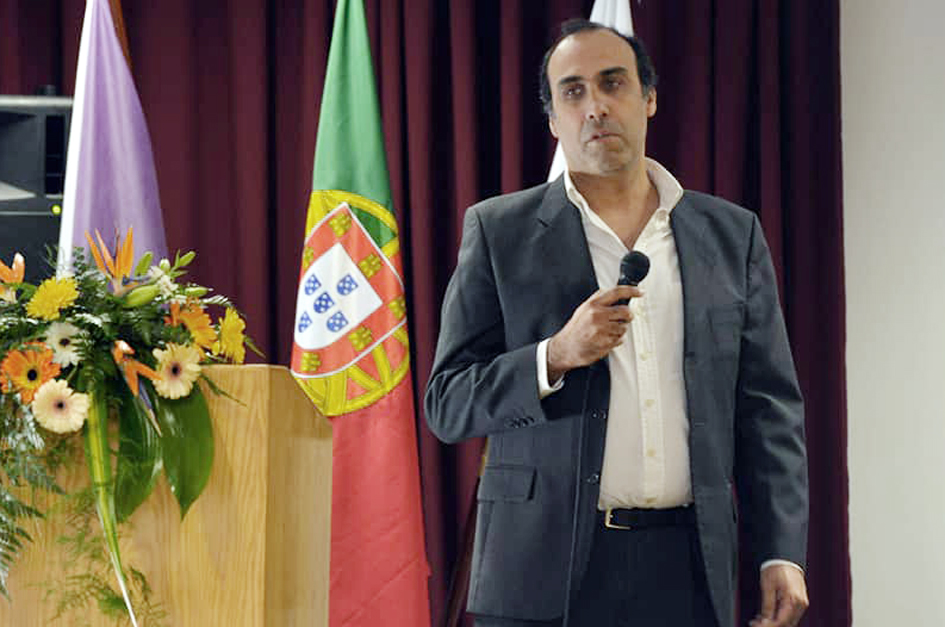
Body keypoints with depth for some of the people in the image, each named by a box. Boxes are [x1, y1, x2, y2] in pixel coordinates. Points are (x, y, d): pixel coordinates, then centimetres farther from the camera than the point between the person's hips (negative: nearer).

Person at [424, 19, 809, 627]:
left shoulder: (732, 235, 11)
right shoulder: (500, 231, 5)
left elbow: (769, 406, 10)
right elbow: (448, 405, 3)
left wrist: (782, 554, 0)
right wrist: (556, 356, -14)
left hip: (687, 571, 2)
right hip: (545, 572, -1)